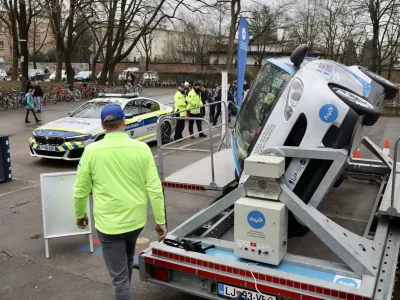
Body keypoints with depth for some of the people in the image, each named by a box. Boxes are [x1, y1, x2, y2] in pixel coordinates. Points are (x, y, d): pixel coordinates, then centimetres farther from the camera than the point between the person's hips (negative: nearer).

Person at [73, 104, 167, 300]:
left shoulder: (92, 151, -11)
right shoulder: (142, 149, -8)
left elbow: (80, 190, -4)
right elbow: (154, 188, -9)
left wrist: (80, 215, 14)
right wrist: (160, 221, -1)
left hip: (109, 223, -3)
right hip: (136, 219, 4)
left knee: (119, 277, 6)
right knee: (127, 261, 30)